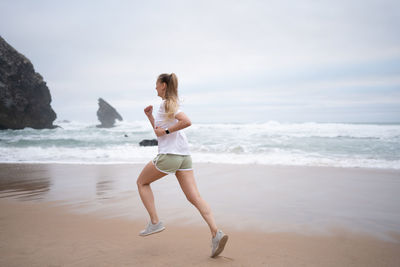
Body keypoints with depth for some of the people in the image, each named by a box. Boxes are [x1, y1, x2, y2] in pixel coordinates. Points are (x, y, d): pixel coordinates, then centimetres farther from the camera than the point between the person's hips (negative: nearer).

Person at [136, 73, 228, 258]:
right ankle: (216, 233, -16)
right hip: (184, 155, 9)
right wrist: (149, 116, 22)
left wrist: (165, 131, -14)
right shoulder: (170, 104, 23)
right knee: (194, 196, -2)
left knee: (142, 182, 15)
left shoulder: (168, 104, -5)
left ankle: (155, 222, 10)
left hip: (169, 155, -9)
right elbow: (159, 132, 30)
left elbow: (187, 122, -23)